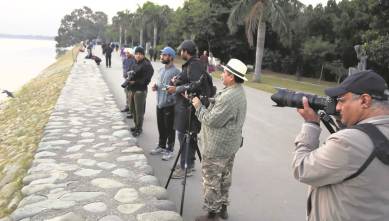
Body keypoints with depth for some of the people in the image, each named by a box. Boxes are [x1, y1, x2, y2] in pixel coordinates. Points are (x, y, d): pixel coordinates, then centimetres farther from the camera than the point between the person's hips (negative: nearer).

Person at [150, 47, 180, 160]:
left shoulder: (175, 71, -16)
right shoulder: (161, 69, 10)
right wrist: (156, 87, 2)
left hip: (169, 105, -7)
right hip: (159, 103, 8)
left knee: (169, 128, 5)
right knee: (161, 127, 19)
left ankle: (169, 150, 19)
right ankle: (161, 146, 35)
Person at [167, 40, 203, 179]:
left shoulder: (194, 64, -16)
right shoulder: (190, 64, 15)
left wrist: (176, 89, -19)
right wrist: (178, 81, 9)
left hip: (187, 106, -10)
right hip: (184, 105, 10)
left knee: (184, 135, -6)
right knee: (190, 135, 16)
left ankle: (186, 168, 2)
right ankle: (190, 164, 27)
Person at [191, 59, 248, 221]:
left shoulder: (229, 97, -26)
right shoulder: (239, 92, 8)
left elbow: (211, 120, -22)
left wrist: (199, 106, -10)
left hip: (217, 147, -10)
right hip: (230, 144, 10)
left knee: (211, 180, 1)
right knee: (224, 177, 19)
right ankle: (222, 208, 32)